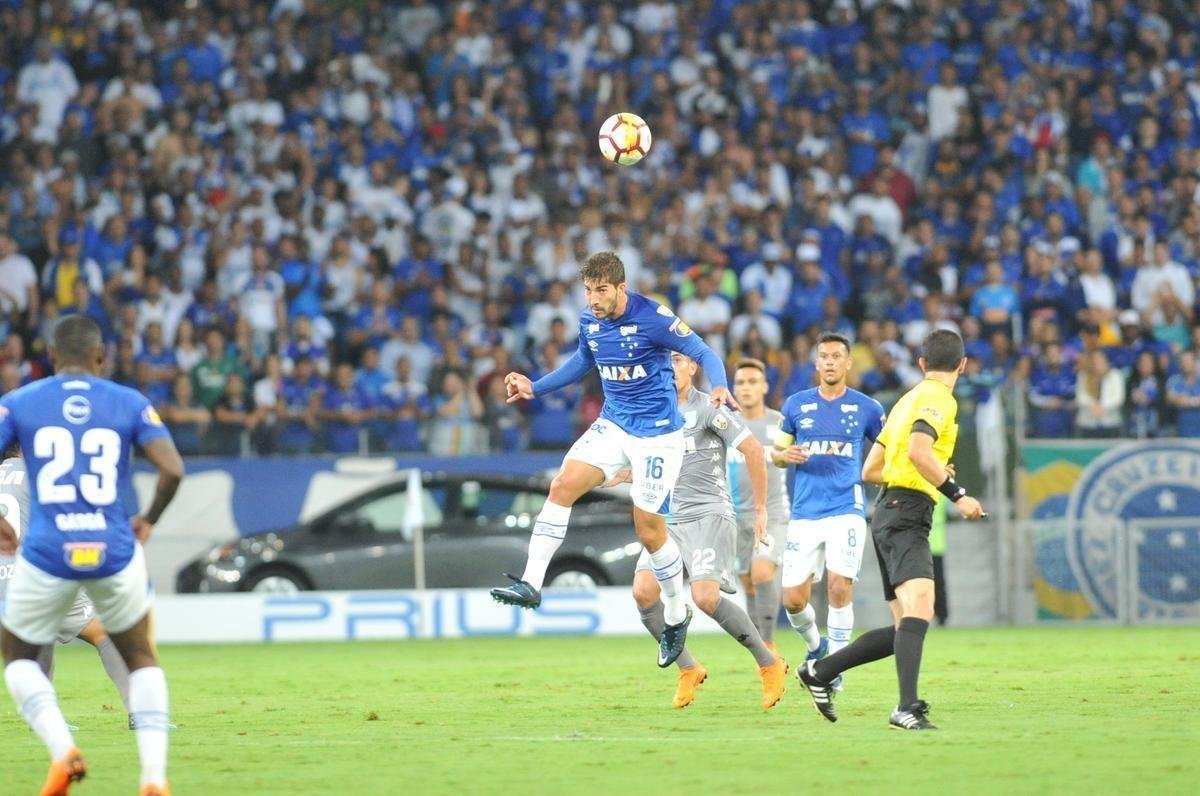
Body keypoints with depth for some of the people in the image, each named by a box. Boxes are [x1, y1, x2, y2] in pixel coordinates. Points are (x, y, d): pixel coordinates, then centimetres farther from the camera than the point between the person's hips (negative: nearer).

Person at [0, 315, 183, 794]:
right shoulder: (129, 404, 5)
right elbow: (172, 470, -5)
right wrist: (149, 520, 12)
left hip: (45, 555, -1)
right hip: (115, 553, 1)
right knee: (141, 658, 24)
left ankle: (62, 749, 0)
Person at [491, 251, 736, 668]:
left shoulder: (653, 318, -18)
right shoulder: (589, 321, 2)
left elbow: (703, 352, -13)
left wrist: (719, 388, -33)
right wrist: (535, 387, 17)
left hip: (657, 432, -6)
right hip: (613, 425, 6)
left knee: (649, 527, -1)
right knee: (562, 486, -15)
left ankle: (676, 615, 20)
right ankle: (531, 583, -15)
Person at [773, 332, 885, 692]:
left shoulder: (867, 408, 4)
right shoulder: (796, 405, 8)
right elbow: (776, 453, 17)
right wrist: (785, 456, -8)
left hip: (847, 510, -2)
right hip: (805, 514, 2)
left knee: (839, 587, -18)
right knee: (793, 599, -3)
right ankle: (815, 646, 28)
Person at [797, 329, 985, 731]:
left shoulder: (908, 399, 23)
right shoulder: (938, 398, -6)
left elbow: (870, 471, 27)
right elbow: (918, 450, -25)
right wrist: (956, 494, -18)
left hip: (889, 513, 10)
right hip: (906, 513, -10)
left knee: (905, 628, 11)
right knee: (919, 607, -26)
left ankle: (819, 672, 19)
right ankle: (908, 707, -41)